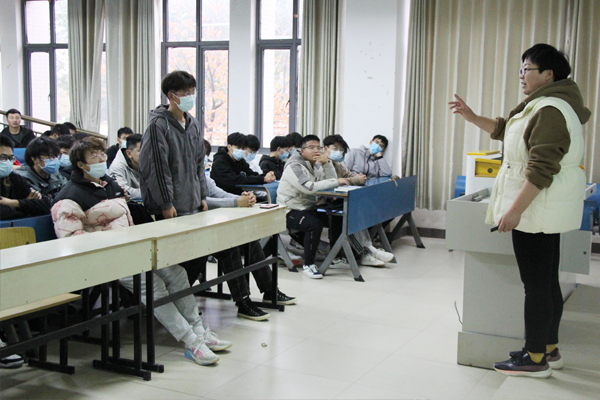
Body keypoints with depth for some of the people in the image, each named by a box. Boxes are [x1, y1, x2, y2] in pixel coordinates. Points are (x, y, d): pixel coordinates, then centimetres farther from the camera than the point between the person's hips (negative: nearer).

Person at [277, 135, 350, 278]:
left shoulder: (315, 165, 12)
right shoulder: (294, 166, -15)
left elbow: (330, 181, 2)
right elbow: (309, 187, -30)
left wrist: (326, 163, -13)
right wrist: (337, 181, -27)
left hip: (309, 208, 9)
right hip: (291, 211, -9)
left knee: (337, 219, -3)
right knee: (315, 224, -32)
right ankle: (308, 265, -20)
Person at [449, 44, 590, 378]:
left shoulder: (550, 111, -20)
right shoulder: (542, 105, 14)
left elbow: (541, 170, -26)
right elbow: (505, 130, 27)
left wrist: (515, 210, -25)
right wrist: (471, 116, 19)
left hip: (537, 209, -11)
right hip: (544, 211, 11)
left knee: (536, 284, -3)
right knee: (548, 282, 16)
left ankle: (536, 360, 6)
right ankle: (549, 349, 28)